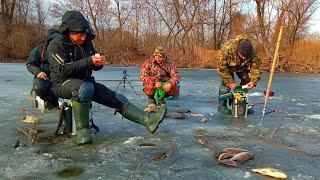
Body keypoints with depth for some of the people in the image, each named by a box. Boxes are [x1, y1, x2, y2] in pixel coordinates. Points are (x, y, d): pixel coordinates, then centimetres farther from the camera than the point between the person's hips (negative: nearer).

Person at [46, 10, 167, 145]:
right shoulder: (56, 45, -11)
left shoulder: (86, 42, 8)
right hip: (63, 83, -6)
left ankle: (149, 120, -16)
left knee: (117, 98, -11)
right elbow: (63, 70, -24)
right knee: (86, 88, -41)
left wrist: (98, 62, -10)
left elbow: (95, 67, 15)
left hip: (86, 81, 6)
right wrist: (89, 62, -30)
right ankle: (82, 129, -26)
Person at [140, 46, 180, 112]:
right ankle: (152, 103, -7)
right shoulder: (148, 63, -7)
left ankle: (160, 99, 6)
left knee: (174, 89, -25)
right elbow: (142, 76, -18)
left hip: (165, 86, 2)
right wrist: (155, 82, -33)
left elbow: (176, 75, -12)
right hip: (152, 87, -2)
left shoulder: (170, 63, -3)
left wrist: (170, 84, -34)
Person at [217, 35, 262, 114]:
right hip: (228, 66, -3)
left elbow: (256, 68, -20)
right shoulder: (227, 48, -42)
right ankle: (222, 105, -6)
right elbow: (221, 67, -34)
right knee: (226, 83, -18)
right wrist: (230, 82, -34)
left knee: (246, 82, -6)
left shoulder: (253, 53, -33)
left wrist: (253, 81, -36)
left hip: (243, 67, 3)